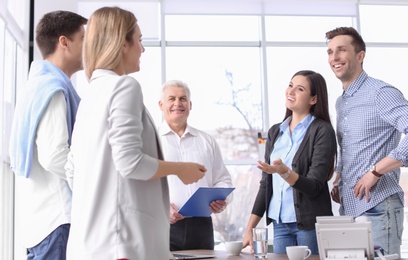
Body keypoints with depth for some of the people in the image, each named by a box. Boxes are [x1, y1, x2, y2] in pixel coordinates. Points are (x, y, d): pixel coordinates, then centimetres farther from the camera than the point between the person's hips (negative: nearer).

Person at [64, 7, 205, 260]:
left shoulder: (91, 92, 15)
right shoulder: (124, 86, -9)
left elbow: (73, 171, 18)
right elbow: (129, 162, -19)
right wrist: (181, 168, -4)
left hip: (93, 236, 9)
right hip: (121, 236, -9)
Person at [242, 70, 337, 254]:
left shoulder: (322, 131, -7)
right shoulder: (275, 132, 10)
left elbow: (314, 186, -12)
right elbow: (266, 183, 12)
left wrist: (283, 172, -29)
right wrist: (250, 228, 9)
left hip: (310, 224, -5)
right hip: (279, 223, 5)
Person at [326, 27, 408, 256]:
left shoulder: (381, 93, -10)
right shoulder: (341, 103, 16)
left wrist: (375, 172, -21)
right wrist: (338, 183, 10)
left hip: (377, 209, -8)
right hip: (348, 209, 8)